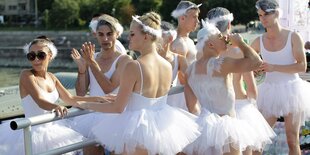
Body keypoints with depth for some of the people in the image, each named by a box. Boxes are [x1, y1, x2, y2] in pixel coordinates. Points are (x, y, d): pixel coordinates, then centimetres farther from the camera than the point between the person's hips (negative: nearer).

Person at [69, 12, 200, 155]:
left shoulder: (134, 66, -19)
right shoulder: (168, 66, 0)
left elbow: (117, 108, -14)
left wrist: (86, 105, -2)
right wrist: (124, 98, 25)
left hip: (138, 130, -6)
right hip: (163, 129, 6)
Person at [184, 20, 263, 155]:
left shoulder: (191, 69, 7)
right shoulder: (219, 64, -16)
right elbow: (256, 62, -25)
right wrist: (240, 42, -9)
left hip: (203, 126, 7)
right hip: (224, 127, -7)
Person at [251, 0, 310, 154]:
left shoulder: (293, 37, -7)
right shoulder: (259, 41, 1)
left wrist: (274, 67, -23)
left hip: (291, 91, -3)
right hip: (270, 93, 3)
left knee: (292, 141, 2)